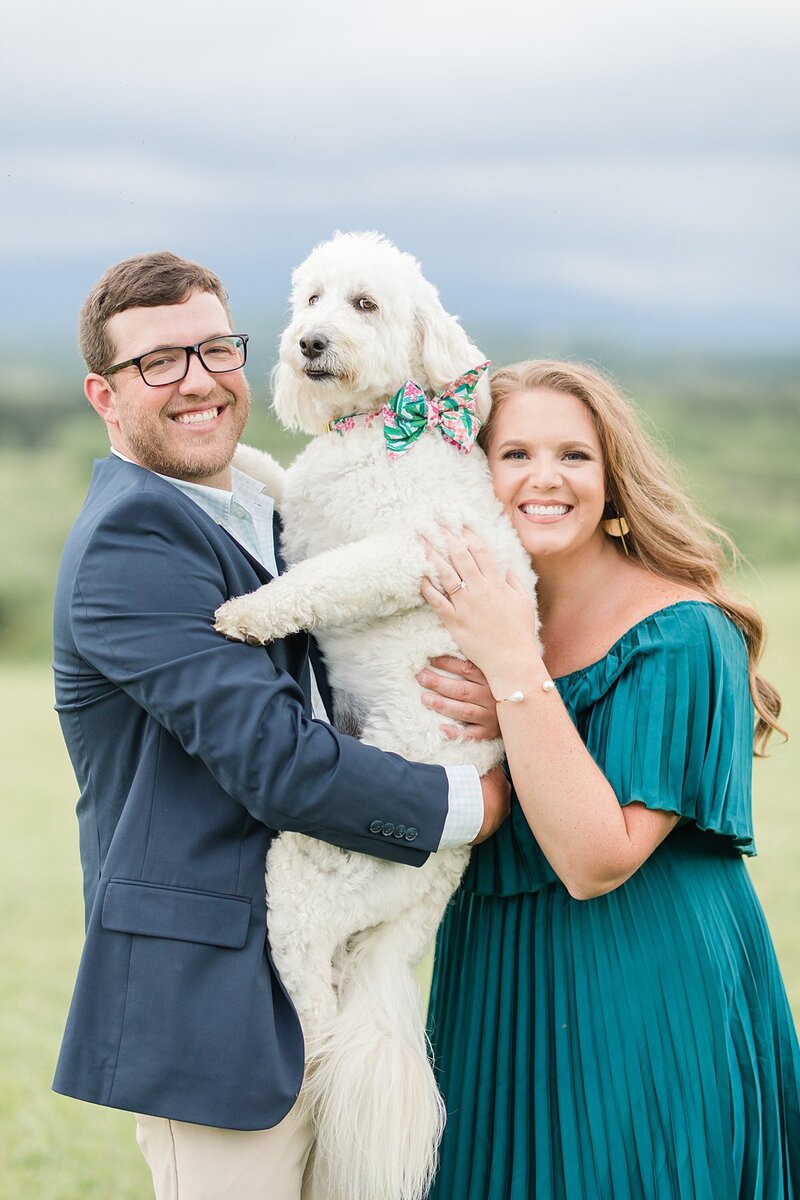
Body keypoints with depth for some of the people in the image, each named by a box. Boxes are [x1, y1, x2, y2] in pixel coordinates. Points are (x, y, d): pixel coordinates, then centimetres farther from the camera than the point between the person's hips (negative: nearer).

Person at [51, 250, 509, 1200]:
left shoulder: (265, 518, 16)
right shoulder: (132, 537, -14)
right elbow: (270, 758, -22)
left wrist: (491, 699, -8)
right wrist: (467, 805, -11)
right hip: (212, 998, -9)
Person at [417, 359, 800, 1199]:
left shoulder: (682, 633, -16)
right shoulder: (475, 611, 3)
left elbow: (595, 862, -24)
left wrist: (515, 672, -28)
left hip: (642, 1007, -6)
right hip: (499, 1001, 6)